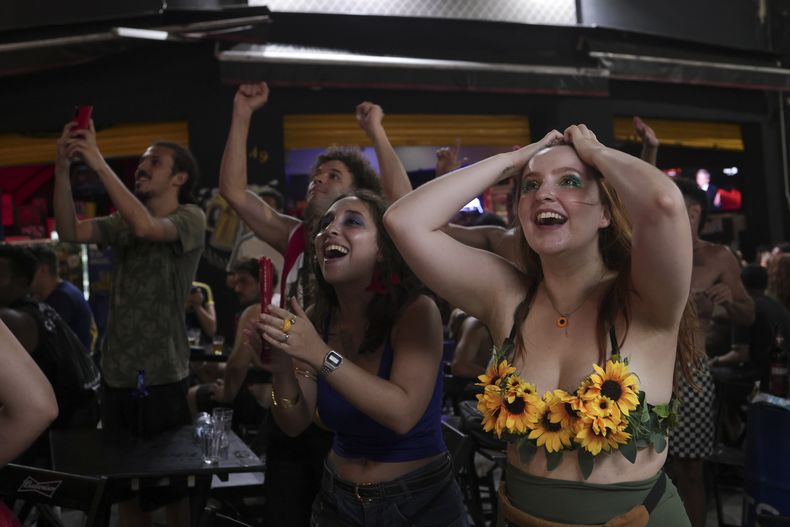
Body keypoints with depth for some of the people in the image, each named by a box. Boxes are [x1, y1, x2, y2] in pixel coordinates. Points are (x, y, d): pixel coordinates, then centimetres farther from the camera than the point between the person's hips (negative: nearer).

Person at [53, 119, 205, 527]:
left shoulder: (191, 218, -7)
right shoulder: (122, 222, 10)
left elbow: (146, 227, -27)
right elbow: (70, 231, -6)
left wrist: (99, 164, -25)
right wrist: (62, 168, -16)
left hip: (164, 377, -5)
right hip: (117, 375, 6)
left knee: (175, 484, 6)